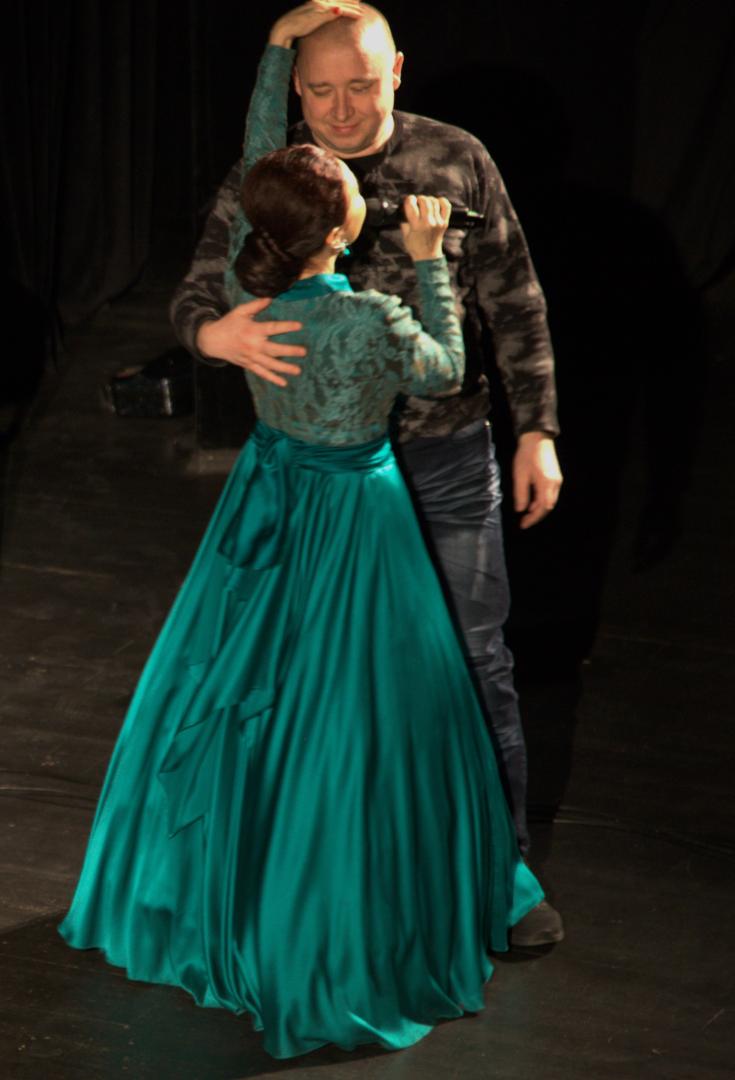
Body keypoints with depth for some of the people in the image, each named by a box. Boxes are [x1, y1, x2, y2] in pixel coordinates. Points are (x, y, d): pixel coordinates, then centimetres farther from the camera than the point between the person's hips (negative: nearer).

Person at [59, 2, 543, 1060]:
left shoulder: (246, 280, -13)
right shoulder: (371, 318, -27)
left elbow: (256, 159, 1)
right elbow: (446, 373, -7)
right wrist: (429, 260, -4)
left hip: (267, 499, 6)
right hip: (352, 516, -6)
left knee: (231, 694, 20)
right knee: (344, 719, 6)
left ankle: (222, 894, 38)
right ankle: (348, 938, 19)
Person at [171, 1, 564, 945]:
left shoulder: (458, 164, -5)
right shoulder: (262, 183, -5)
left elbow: (515, 307, 0)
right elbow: (192, 299, -7)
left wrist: (537, 431, -4)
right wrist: (217, 334, -32)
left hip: (448, 459, 0)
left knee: (475, 664, 7)